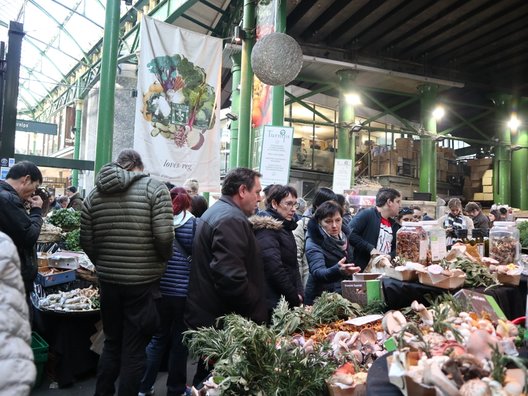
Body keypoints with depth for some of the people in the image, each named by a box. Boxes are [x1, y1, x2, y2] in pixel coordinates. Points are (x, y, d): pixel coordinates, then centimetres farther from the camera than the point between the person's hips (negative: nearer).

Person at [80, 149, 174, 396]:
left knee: (112, 343, 22)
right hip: (143, 282, -4)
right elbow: (164, 236, -18)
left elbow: (86, 241, 4)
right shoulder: (155, 188, -8)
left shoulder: (95, 193, 4)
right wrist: (162, 260, 2)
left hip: (108, 281, 5)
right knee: (134, 349, 8)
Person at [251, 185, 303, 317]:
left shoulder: (285, 228, 13)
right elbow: (274, 268, -21)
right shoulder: (267, 228, -15)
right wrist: (295, 298, -14)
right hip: (273, 303, -8)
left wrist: (300, 293, 2)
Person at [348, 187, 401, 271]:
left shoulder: (395, 225, 17)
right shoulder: (366, 214, -7)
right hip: (362, 269, -7)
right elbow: (350, 234, -17)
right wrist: (370, 248, -20)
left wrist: (389, 256, -6)